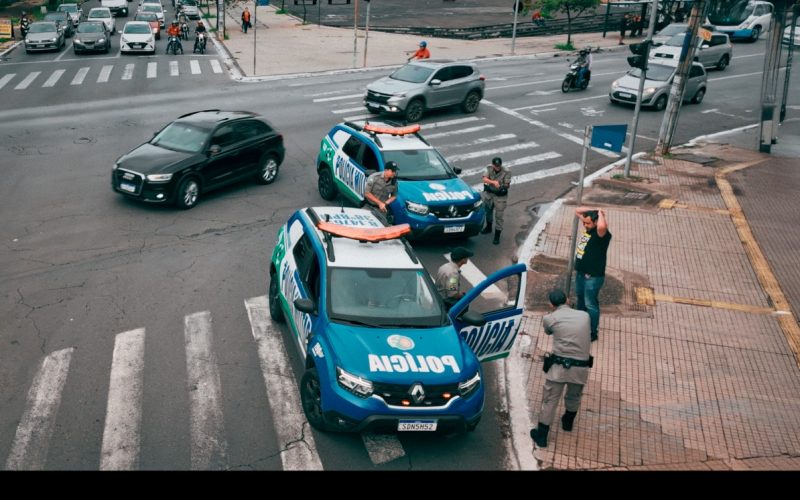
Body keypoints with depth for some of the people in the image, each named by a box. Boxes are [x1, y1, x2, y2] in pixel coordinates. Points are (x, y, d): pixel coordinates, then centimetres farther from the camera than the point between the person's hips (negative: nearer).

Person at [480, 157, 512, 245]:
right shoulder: (489, 169, -10)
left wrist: (504, 186, -40)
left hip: (500, 197, -4)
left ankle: (497, 236, 7)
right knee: (488, 211, 24)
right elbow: (485, 179, -23)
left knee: (498, 216, -2)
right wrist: (493, 182, -41)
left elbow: (507, 185, -16)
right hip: (489, 194, 4)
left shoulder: (506, 172, -18)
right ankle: (488, 228, 49)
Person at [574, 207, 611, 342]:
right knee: (581, 299, 27)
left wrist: (600, 214, -29)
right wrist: (593, 210, -5)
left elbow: (602, 226, -49)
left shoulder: (601, 234, -24)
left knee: (590, 304, 2)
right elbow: (577, 211, 11)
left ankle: (592, 332, 16)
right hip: (580, 273, 9)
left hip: (593, 277, -9)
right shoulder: (587, 227, 1)